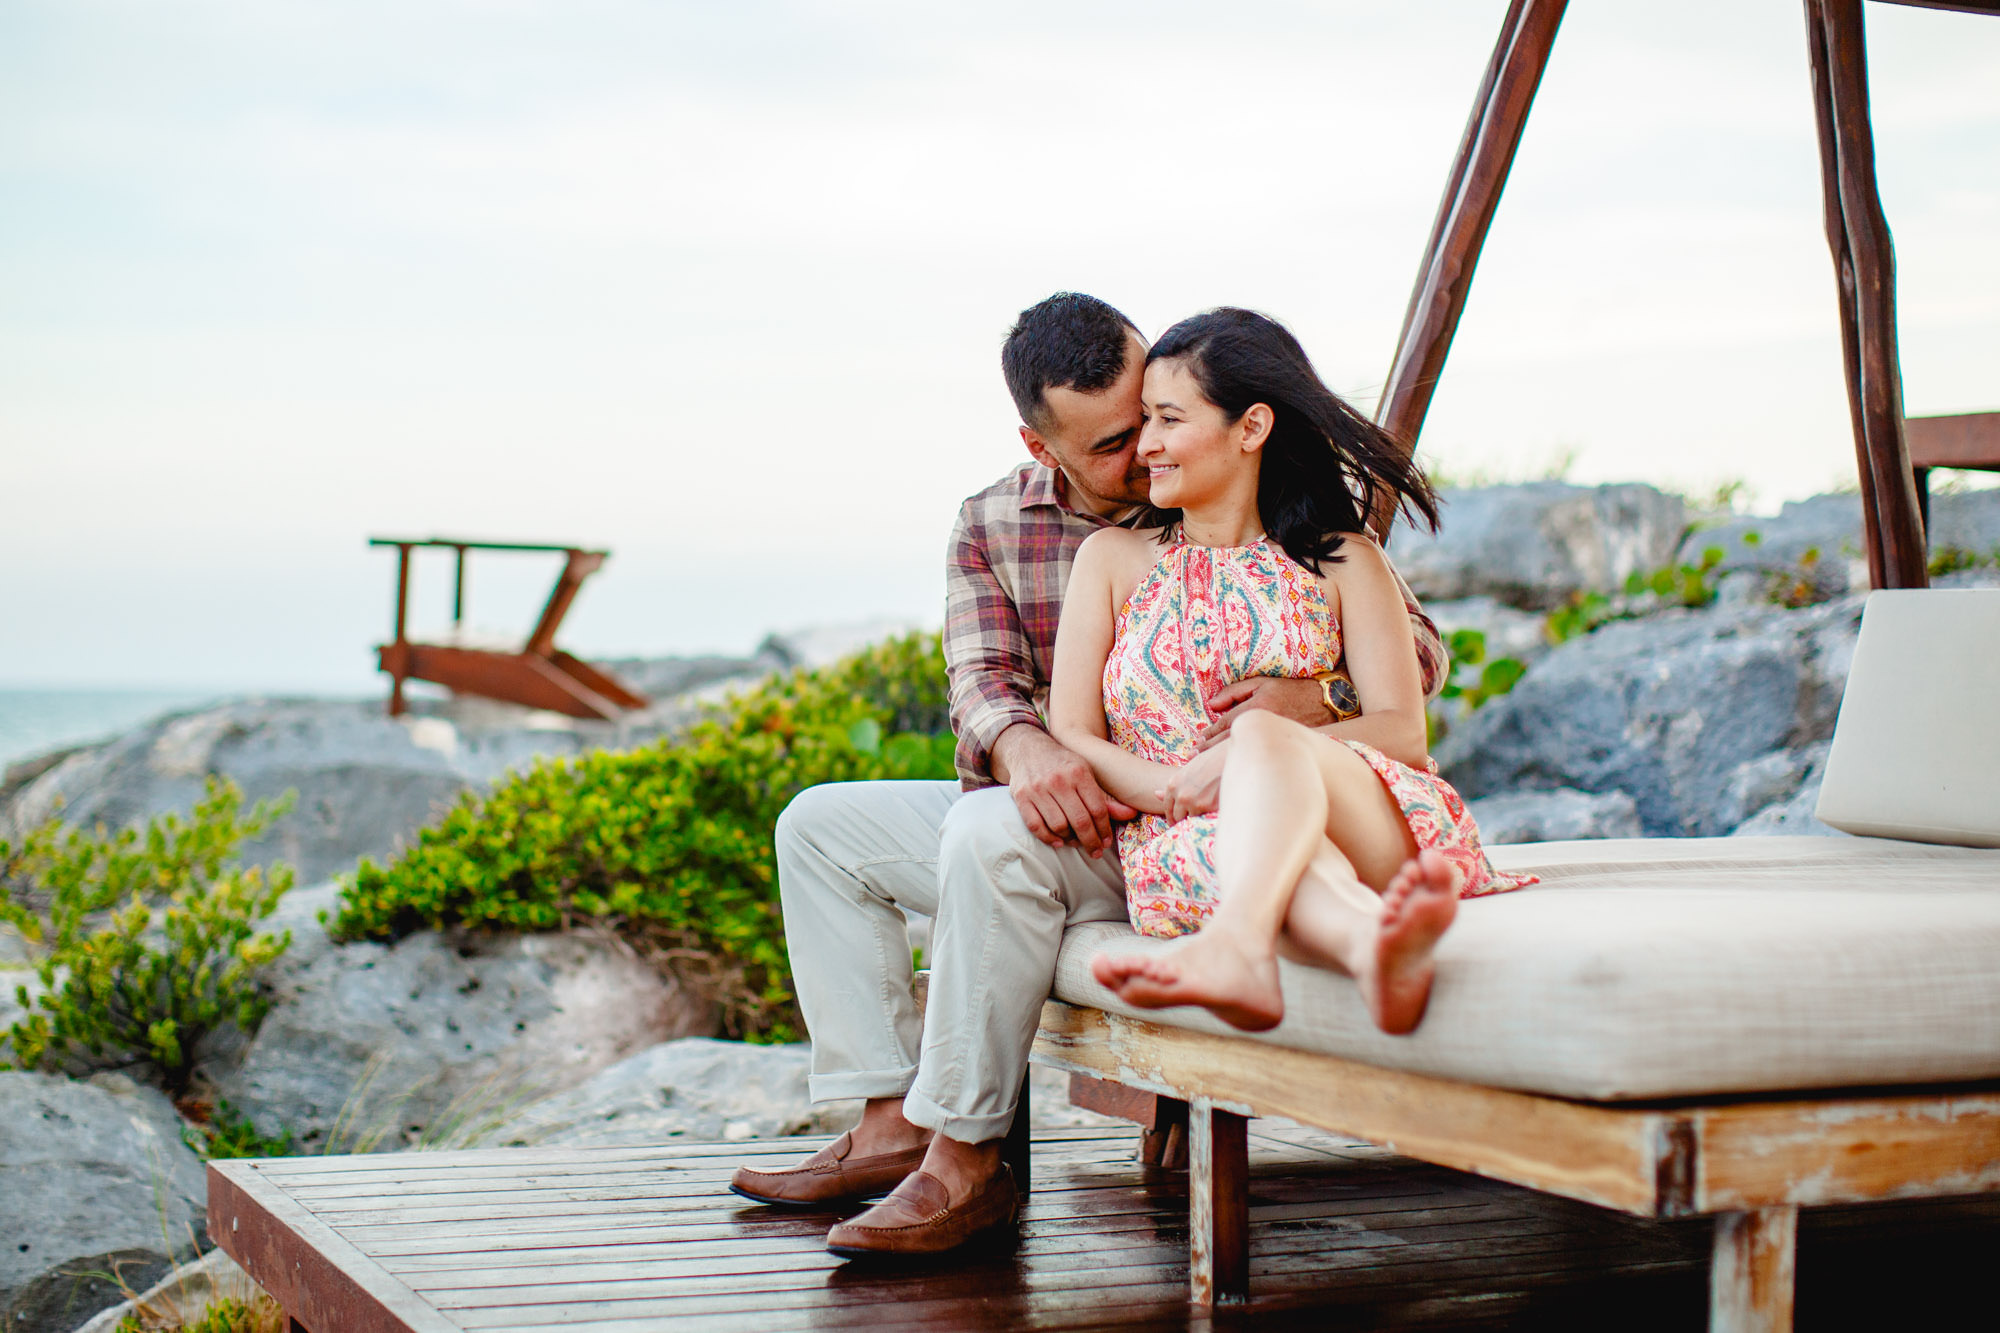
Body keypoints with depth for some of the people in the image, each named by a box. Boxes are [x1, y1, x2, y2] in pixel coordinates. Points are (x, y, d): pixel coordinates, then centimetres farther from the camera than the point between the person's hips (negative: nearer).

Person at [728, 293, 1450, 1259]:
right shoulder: (990, 526, 5)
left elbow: (1415, 647, -7)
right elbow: (981, 678, -9)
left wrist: (1316, 694, -30)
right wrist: (1021, 747, -34)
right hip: (1052, 809, 7)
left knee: (991, 833, -32)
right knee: (819, 827, 3)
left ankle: (964, 1162, -23)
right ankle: (895, 1125, -5)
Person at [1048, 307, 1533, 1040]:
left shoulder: (1343, 562, 17)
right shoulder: (1111, 559, 20)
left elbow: (1403, 730, 4)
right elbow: (1070, 738, 10)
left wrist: (1247, 755, -14)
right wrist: (1178, 788, -12)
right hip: (1193, 845, 1)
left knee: (1263, 736, -35)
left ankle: (1236, 948, -68)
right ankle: (1375, 947, -73)